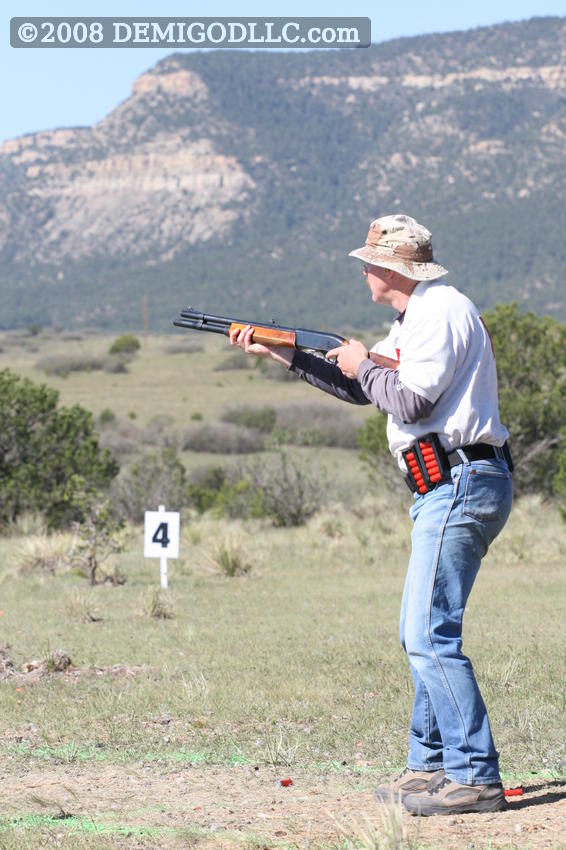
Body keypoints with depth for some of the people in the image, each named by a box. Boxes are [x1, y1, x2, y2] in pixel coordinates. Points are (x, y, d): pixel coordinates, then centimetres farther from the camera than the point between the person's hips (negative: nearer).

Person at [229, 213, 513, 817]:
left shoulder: (441, 312, -12)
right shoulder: (415, 320, 21)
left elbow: (410, 402, -20)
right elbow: (362, 388, 27)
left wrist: (362, 365, -1)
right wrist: (276, 352, 23)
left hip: (460, 486, -11)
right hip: (450, 490, 11)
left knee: (431, 634, -14)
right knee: (422, 632, 14)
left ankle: (475, 777, -14)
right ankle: (430, 766, 19)